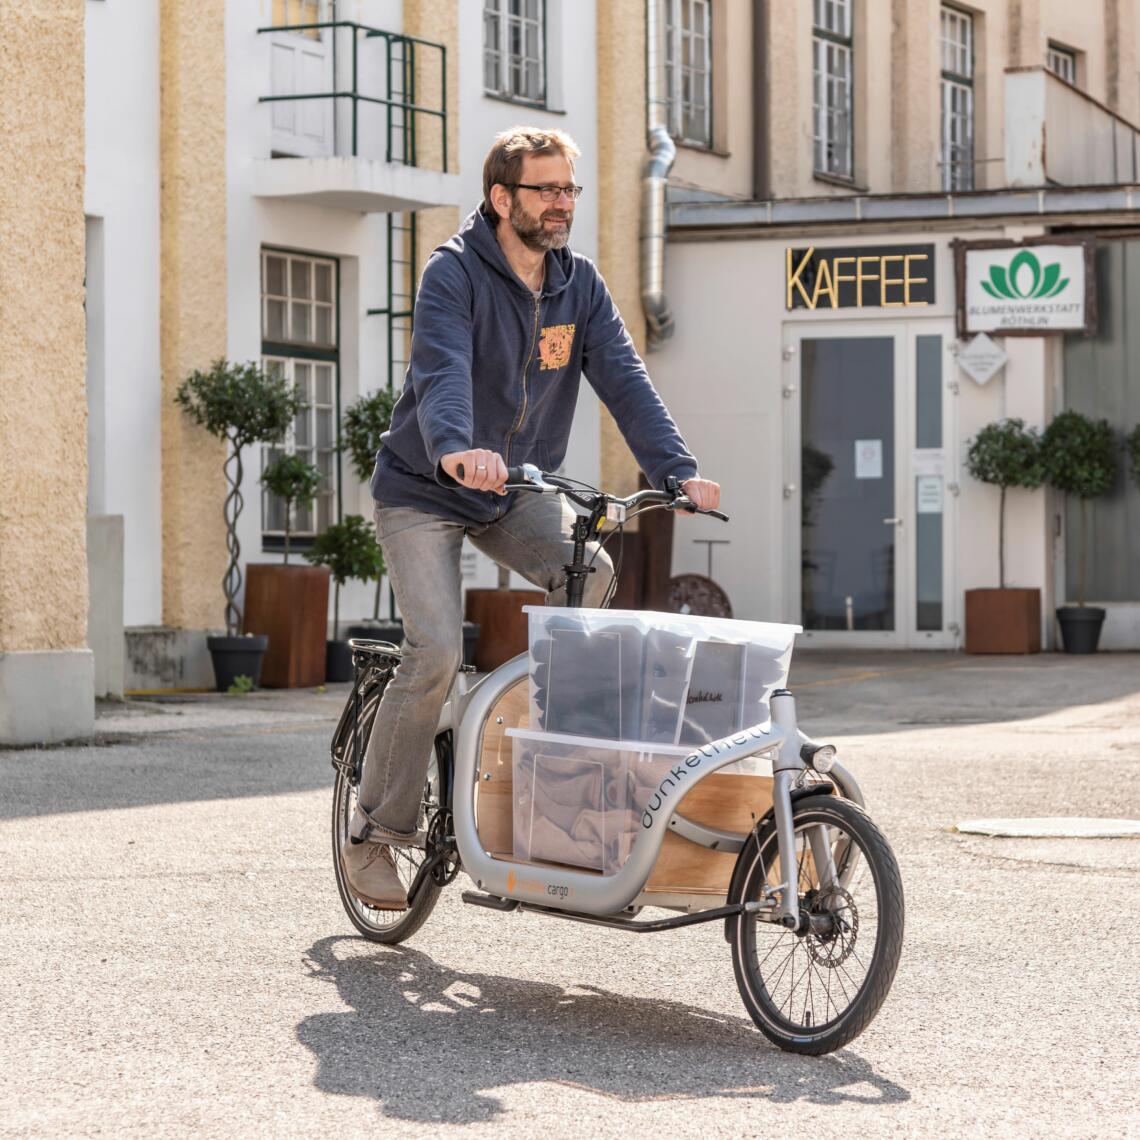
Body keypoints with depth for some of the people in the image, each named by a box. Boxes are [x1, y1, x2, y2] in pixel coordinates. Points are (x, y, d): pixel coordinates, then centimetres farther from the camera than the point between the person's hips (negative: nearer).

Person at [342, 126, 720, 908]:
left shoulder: (579, 285, 0)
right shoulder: (455, 274, -18)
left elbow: (624, 378, -11)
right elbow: (441, 372, -35)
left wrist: (675, 469, -27)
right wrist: (456, 450, -56)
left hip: (518, 492, 5)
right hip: (424, 493, -5)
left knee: (590, 571, -24)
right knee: (437, 653, -18)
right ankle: (373, 837, -5)